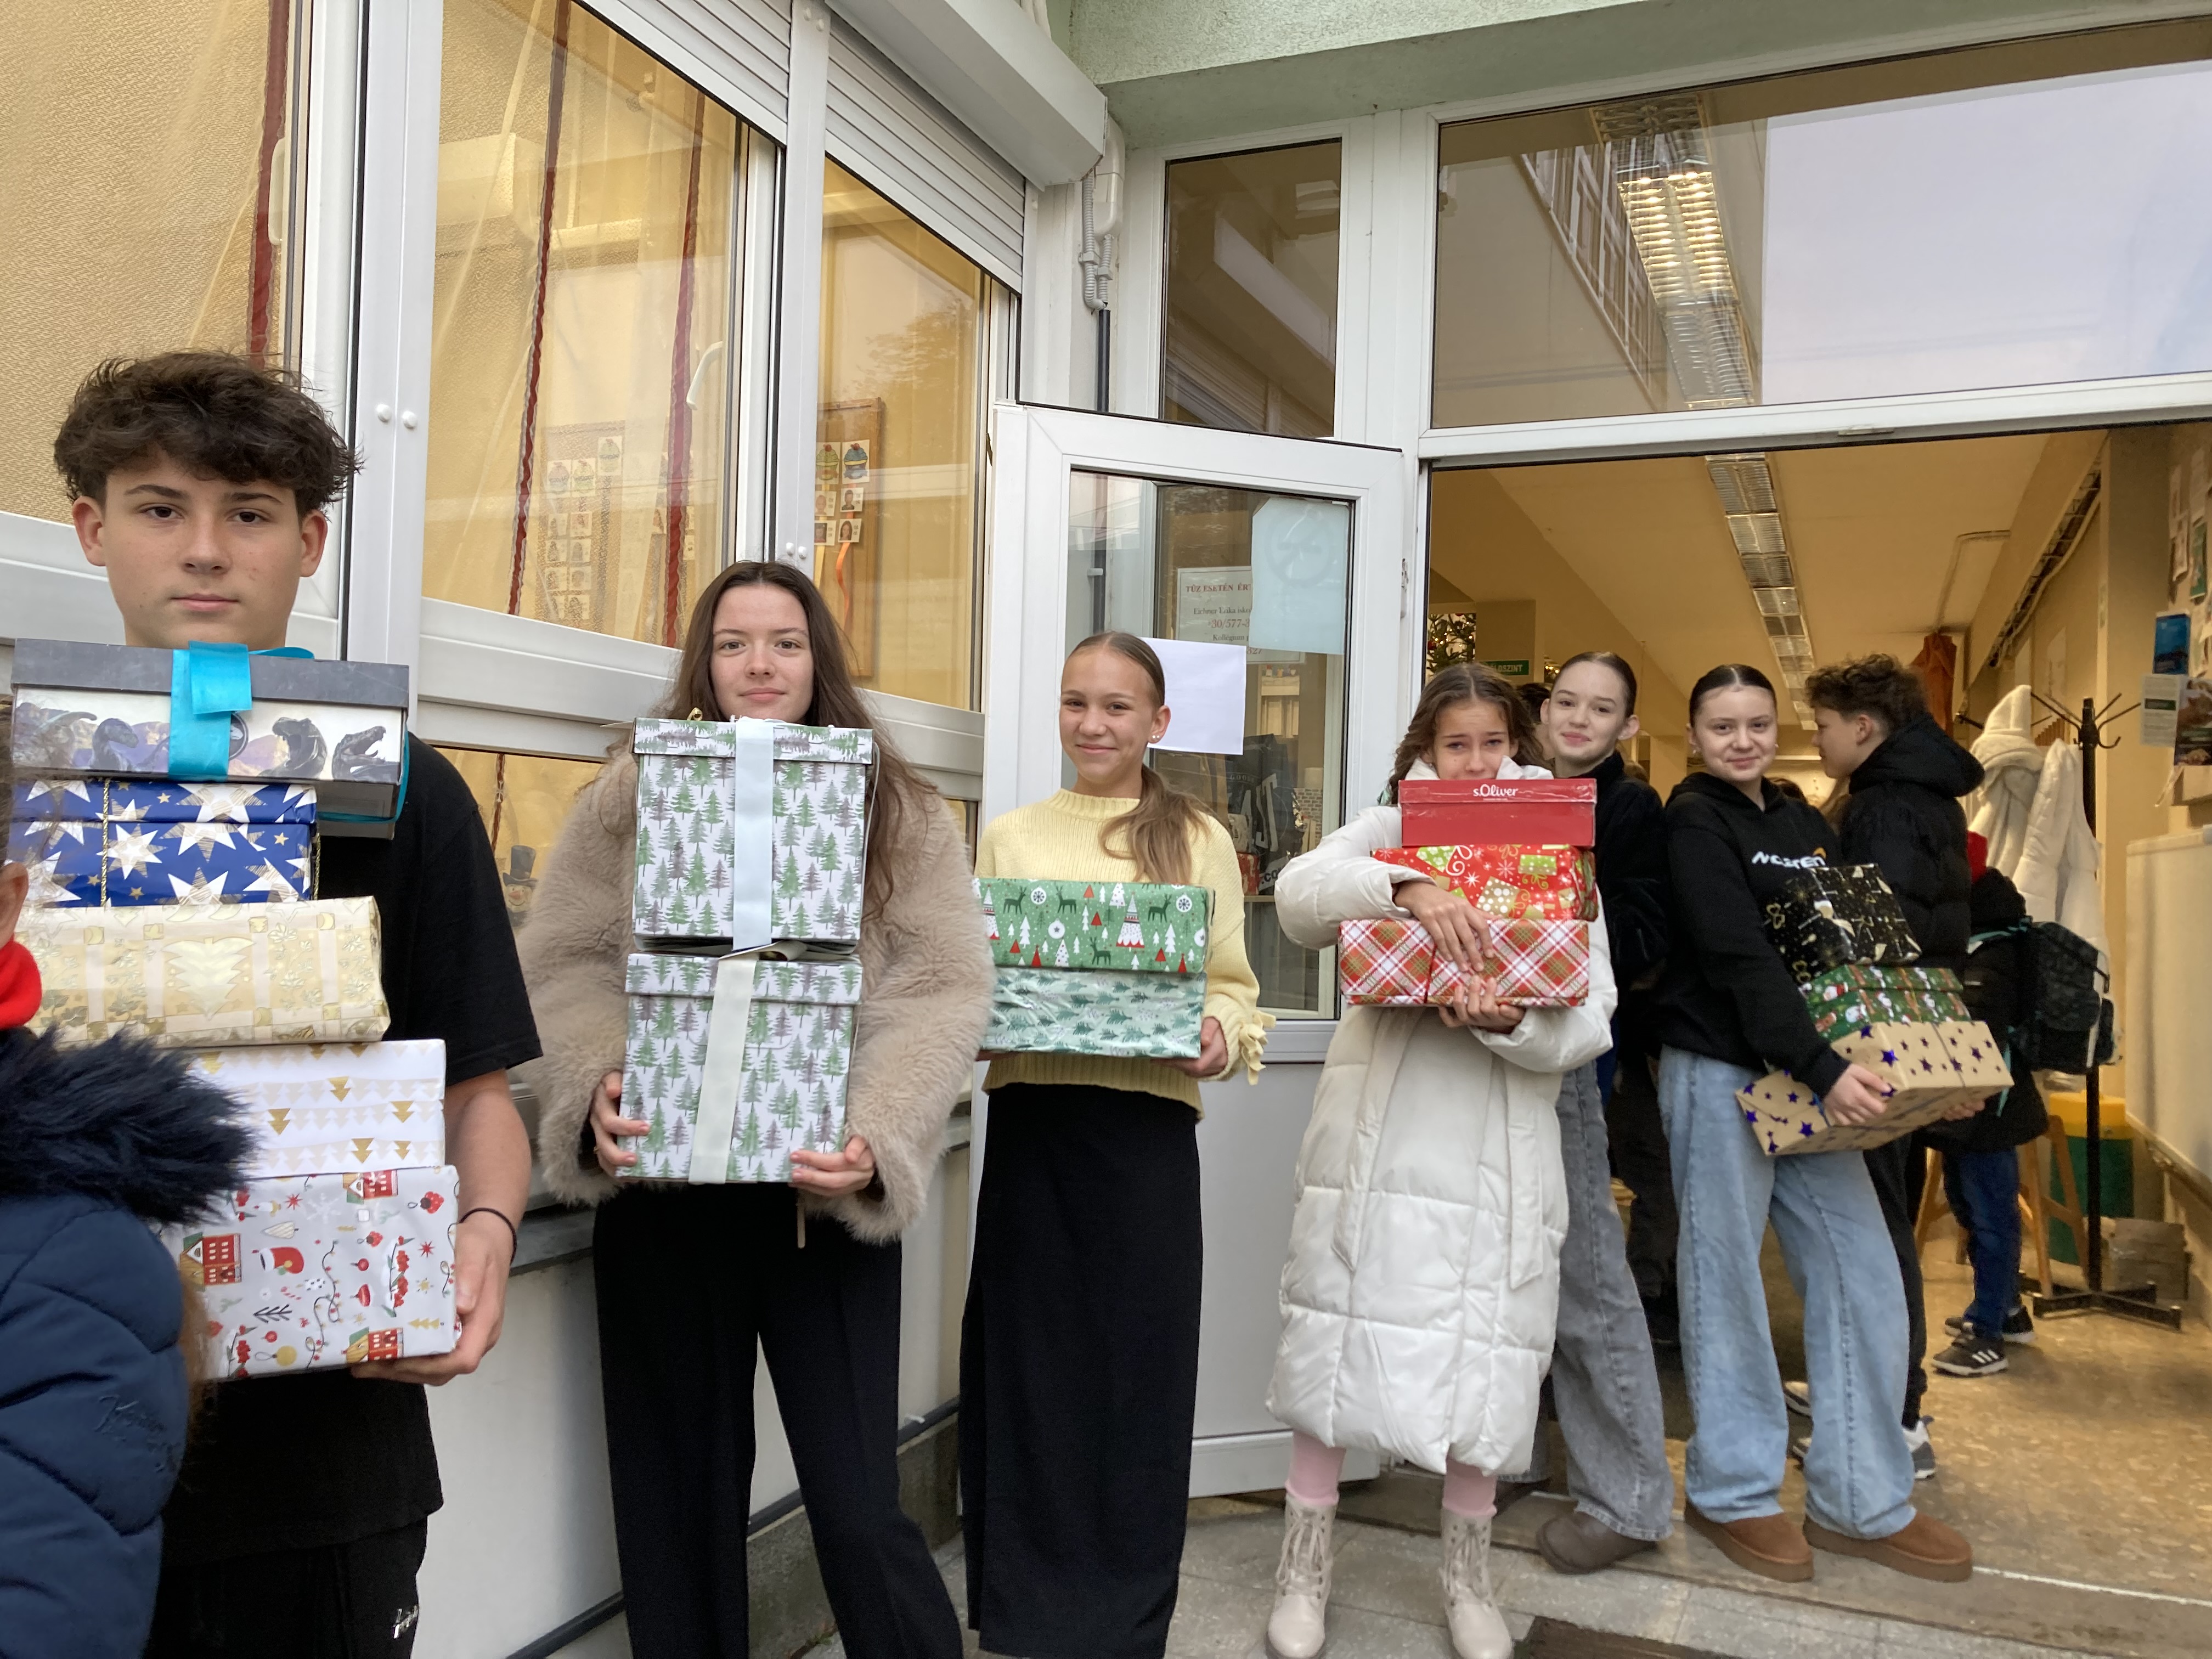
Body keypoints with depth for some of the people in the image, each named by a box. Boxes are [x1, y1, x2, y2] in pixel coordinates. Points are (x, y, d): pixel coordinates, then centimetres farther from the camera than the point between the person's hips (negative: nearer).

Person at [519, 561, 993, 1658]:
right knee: (680, 1493, 13)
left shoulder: (900, 810, 5)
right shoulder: (629, 798, 7)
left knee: (858, 1508, 0)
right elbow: (562, 964, 2)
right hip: (663, 1189, 2)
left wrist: (878, 1135, -19)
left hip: (824, 1193, -1)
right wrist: (598, 1086, -17)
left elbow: (940, 990, -3)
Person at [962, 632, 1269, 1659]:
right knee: (1028, 1351, 8)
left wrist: (1222, 1036, -14)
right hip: (1031, 1115, 1)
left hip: (1148, 1124, -1)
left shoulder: (1199, 841, 5)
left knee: (1137, 1357, 5)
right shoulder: (1010, 836, 9)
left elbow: (1232, 989, 6)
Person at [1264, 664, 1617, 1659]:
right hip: (1375, 1135, -1)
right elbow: (1298, 896, -15)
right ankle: (1305, 1566, 21)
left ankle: (1467, 1574, 29)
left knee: (1482, 1352, 7)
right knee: (1340, 1330, 4)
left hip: (1500, 1148, 2)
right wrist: (1406, 888, -32)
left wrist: (1511, 1024, -21)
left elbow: (1592, 1023, 0)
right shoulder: (1388, 831, 6)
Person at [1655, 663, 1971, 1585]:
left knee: (1861, 1276, 5)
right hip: (1719, 1071, -7)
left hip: (1813, 1076, 7)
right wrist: (1821, 1067, -24)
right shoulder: (1694, 823, -6)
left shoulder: (1806, 825, 15)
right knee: (1725, 1281, 2)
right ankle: (1732, 1492, 16)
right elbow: (1737, 957, -17)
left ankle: (1862, 1502, 17)